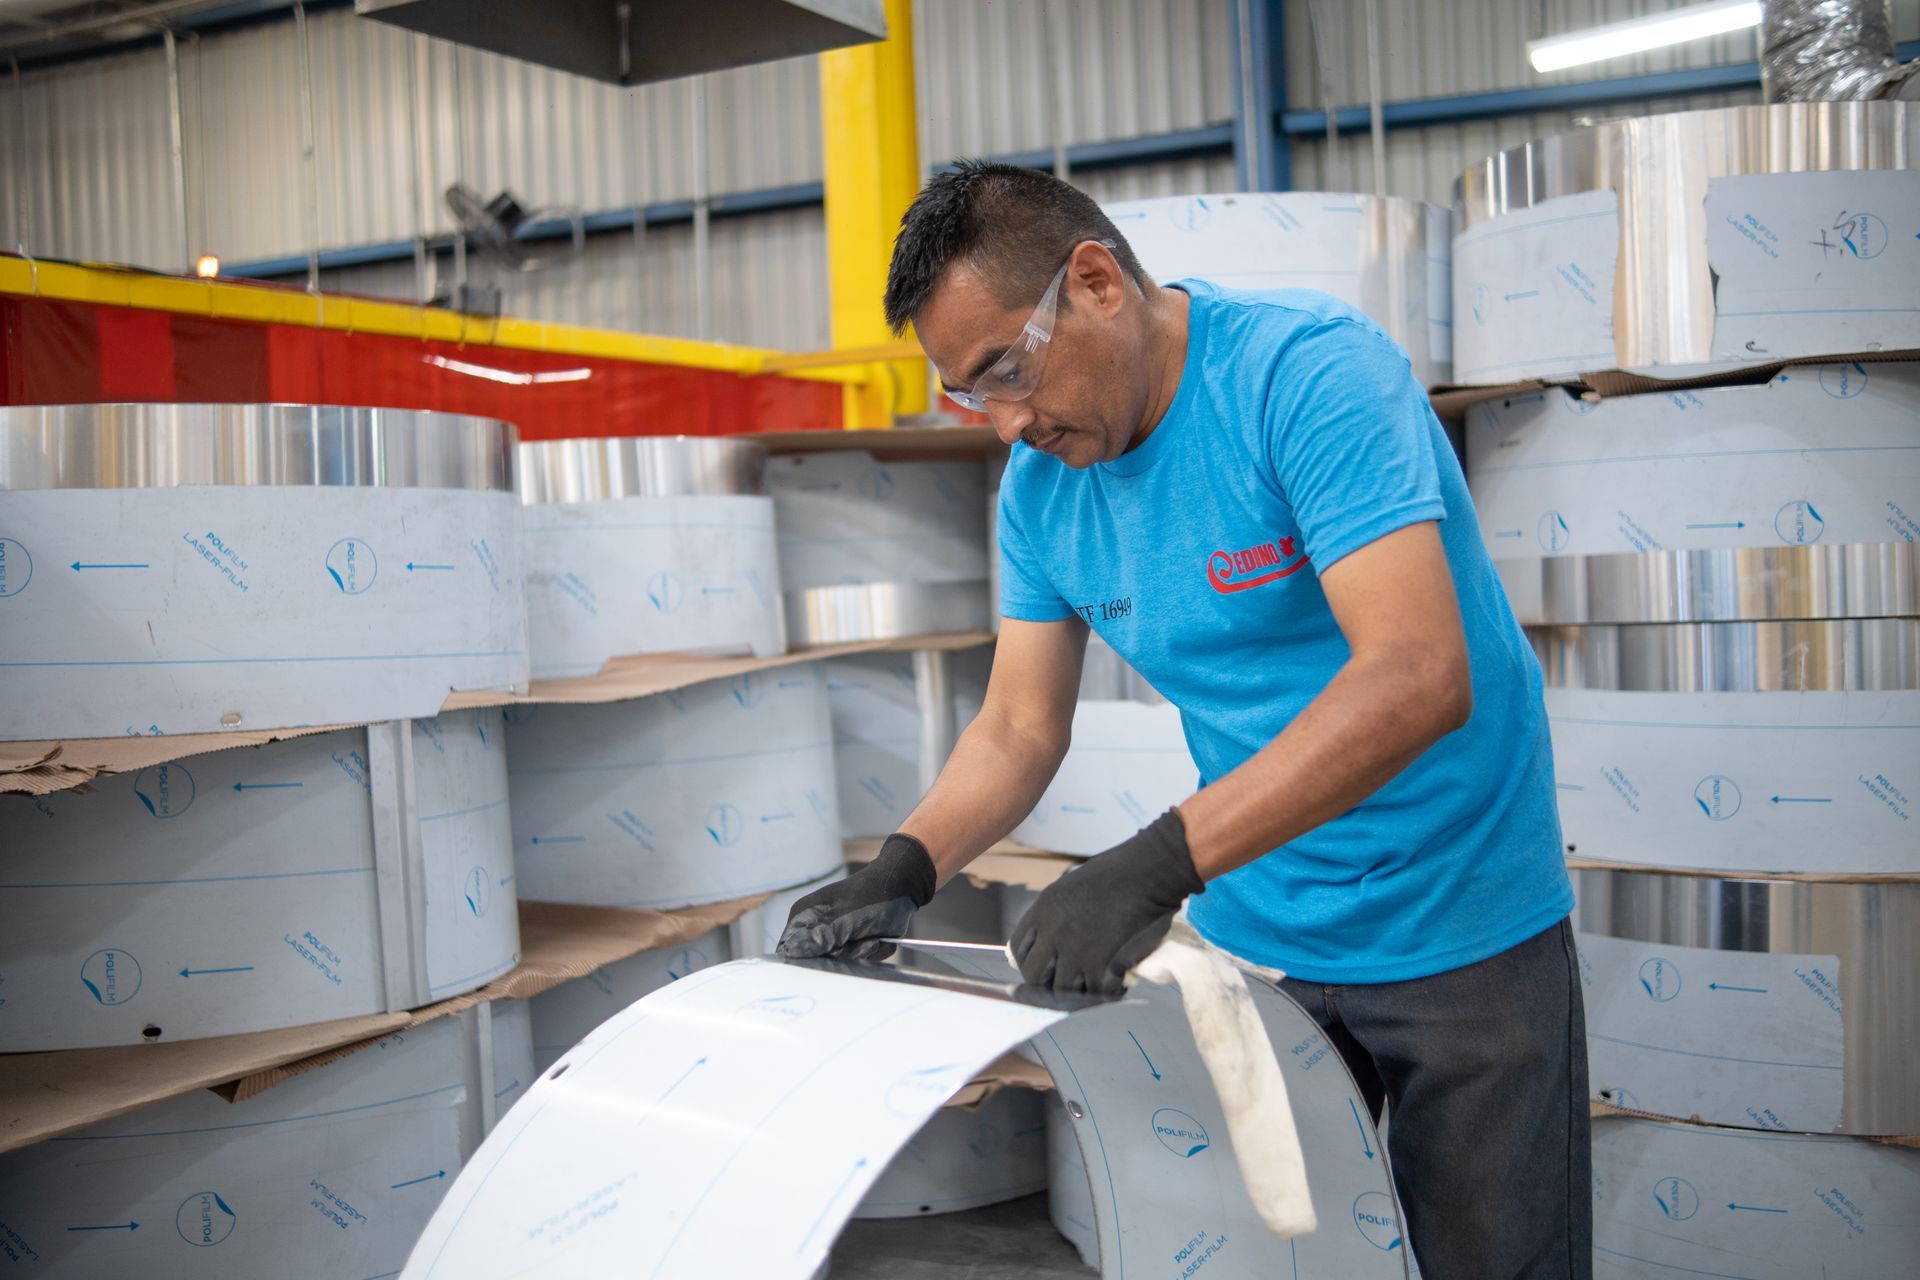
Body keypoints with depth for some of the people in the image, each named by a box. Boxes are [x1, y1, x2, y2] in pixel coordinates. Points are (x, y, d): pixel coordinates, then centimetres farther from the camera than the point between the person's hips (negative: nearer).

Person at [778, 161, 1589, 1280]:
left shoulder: (1309, 370, -22)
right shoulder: (1042, 481, -1)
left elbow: (1418, 678, -33)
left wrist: (1157, 865, -38)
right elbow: (1021, 729, 4)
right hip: (1251, 934, 6)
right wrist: (904, 872, -15)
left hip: (1460, 932, -5)